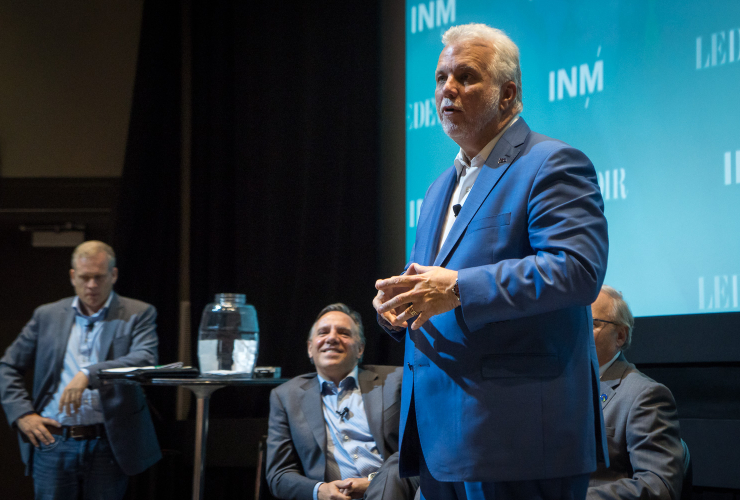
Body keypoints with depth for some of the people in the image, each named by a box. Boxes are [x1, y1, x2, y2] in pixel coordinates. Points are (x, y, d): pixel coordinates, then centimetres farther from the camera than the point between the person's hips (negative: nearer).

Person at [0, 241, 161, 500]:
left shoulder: (138, 315, 4)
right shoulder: (47, 316, 12)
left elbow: (146, 360, -14)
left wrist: (89, 374, -26)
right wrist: (22, 414, 0)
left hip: (107, 446, -2)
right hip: (52, 442, 2)